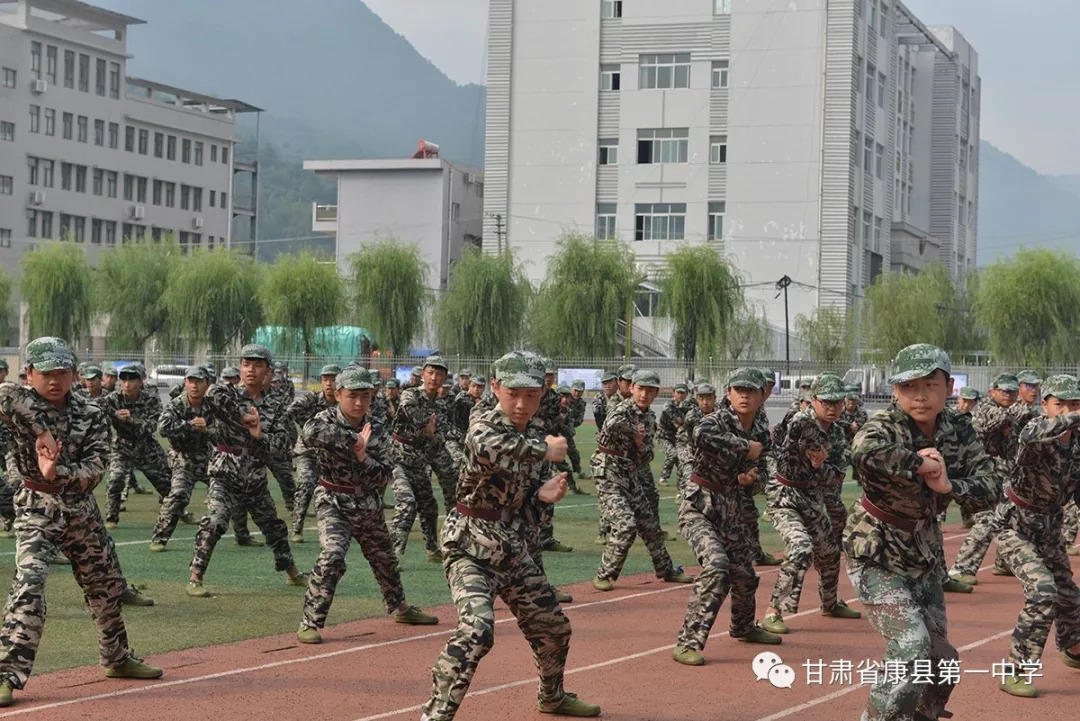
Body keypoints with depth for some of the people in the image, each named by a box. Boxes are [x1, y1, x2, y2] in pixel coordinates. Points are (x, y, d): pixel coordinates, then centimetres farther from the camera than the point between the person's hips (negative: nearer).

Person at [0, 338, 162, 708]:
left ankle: (117, 657, 39)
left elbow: (95, 469, -11)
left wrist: (58, 473, -27)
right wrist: (42, 430, -32)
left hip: (82, 510, 5)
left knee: (106, 584, 17)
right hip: (36, 509, -4)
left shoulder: (91, 415, -3)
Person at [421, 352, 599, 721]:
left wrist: (543, 496, -14)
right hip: (470, 545, -7)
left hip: (514, 548, 7)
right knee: (477, 629, -27)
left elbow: (529, 513, 9)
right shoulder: (483, 425, -14)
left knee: (553, 627, 19)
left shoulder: (537, 436, 5)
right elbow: (490, 448, -41)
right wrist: (544, 450, -29)